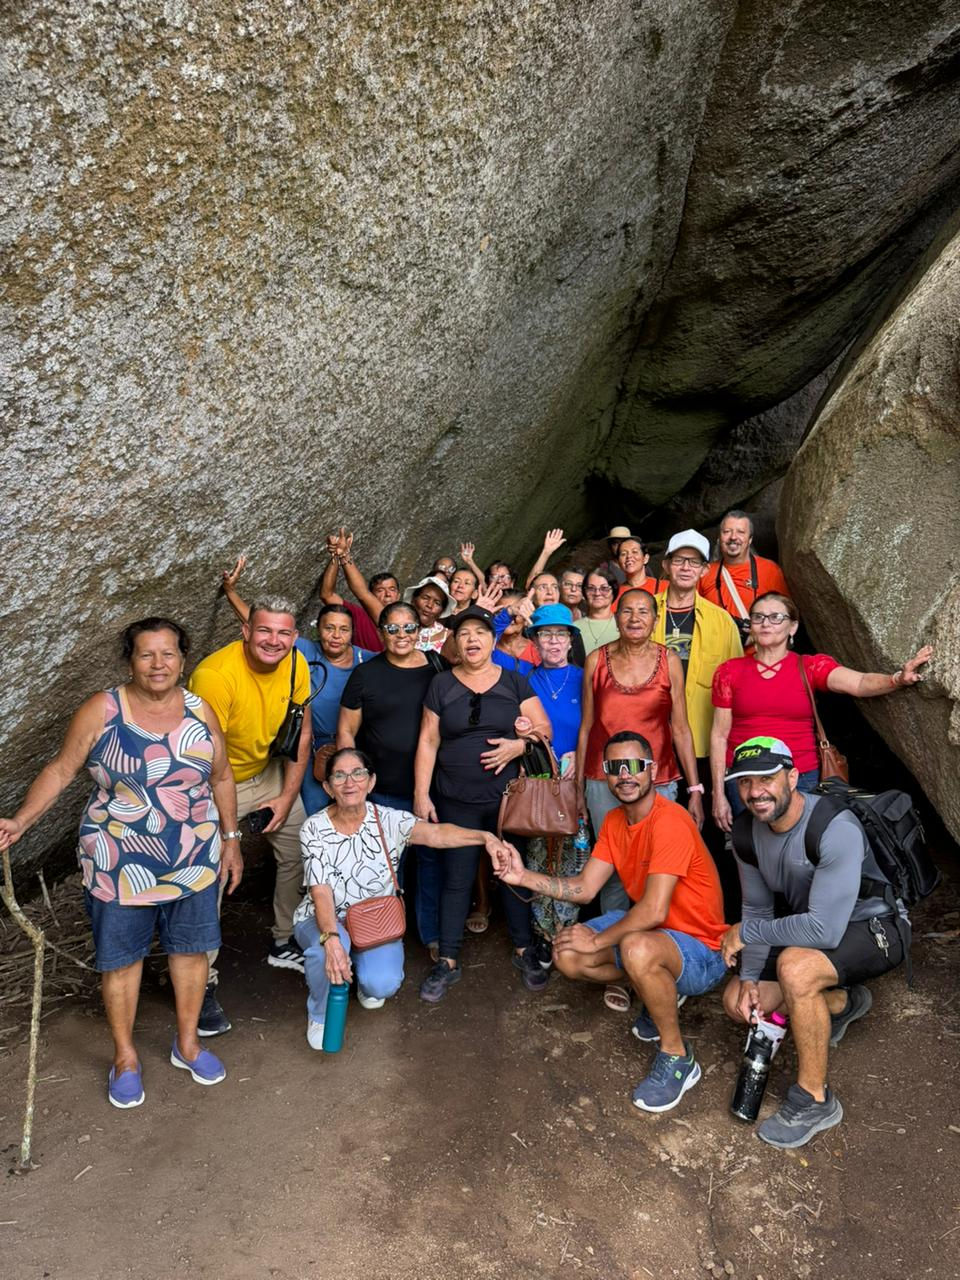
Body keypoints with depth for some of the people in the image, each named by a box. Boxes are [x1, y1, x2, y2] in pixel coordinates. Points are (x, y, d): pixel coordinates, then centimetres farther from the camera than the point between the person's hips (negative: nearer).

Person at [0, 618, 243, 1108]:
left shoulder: (199, 711, -4)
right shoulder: (100, 711, -12)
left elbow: (221, 777, 6)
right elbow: (59, 771, -6)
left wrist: (230, 838, 8)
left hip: (195, 861, 3)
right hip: (120, 866, -2)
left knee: (190, 948, 15)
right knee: (121, 958, 12)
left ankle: (187, 1043, 36)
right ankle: (125, 1057, 34)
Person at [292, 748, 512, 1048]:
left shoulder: (389, 820, -12)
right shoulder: (315, 828, -14)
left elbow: (437, 834, -31)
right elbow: (321, 893, -23)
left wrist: (484, 837, -50)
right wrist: (331, 938, -42)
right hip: (322, 921, -1)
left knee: (383, 984, -26)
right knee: (326, 950, -35)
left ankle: (367, 982, 16)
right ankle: (320, 1015, -2)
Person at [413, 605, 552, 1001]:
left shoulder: (515, 682, 4)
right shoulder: (441, 685, 4)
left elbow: (543, 728, 2)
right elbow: (428, 741, 3)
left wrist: (518, 745, -17)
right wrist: (421, 794, -2)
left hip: (508, 798, 0)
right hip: (456, 801, 0)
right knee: (456, 878, 5)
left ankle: (524, 951, 28)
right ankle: (448, 961, 18)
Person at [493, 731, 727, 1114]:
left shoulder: (669, 821, -26)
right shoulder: (615, 821, 3)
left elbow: (654, 910, -31)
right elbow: (584, 888, 1)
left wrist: (598, 941, -17)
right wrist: (524, 876, -11)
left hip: (701, 951, -8)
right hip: (644, 927, 9)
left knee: (637, 948, -39)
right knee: (566, 955, -2)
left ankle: (677, 1058, -13)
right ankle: (661, 989, 15)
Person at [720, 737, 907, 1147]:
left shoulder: (837, 830, -33)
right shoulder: (750, 831, -9)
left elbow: (824, 930, -37)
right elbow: (758, 909, 0)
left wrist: (745, 932, -25)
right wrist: (749, 978, -13)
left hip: (874, 928, -7)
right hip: (809, 927, 8)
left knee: (795, 966, -36)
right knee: (737, 1001, -2)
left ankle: (814, 1100, -15)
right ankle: (842, 1003, 22)